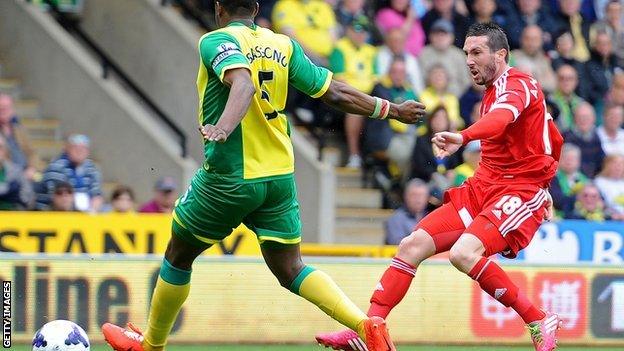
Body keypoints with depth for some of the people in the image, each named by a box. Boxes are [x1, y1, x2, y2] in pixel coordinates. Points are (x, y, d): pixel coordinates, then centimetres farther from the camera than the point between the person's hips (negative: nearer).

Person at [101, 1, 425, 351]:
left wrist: (224, 127, -46)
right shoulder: (283, 45, 7)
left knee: (178, 256, 16)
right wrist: (391, 109, 20)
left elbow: (243, 83, -29)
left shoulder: (216, 42, -9)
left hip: (228, 177, -5)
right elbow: (335, 93, 8)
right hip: (281, 175, 5)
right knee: (291, 270, 7)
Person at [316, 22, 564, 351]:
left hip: (521, 191, -9)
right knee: (412, 245, -4)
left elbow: (501, 118, -37)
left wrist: (463, 136, -55)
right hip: (482, 186, 9)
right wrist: (542, 186, 36)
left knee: (464, 253, -30)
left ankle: (540, 322, -17)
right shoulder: (493, 93, 18)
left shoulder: (516, 84, -11)